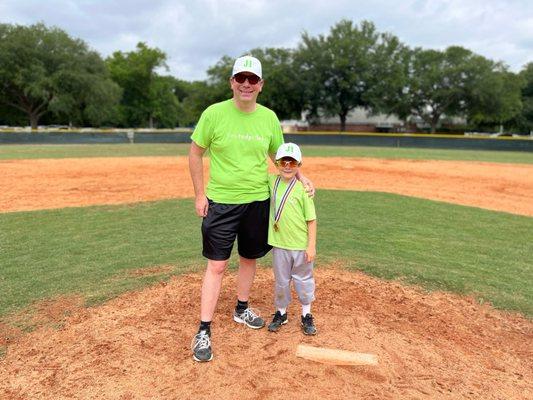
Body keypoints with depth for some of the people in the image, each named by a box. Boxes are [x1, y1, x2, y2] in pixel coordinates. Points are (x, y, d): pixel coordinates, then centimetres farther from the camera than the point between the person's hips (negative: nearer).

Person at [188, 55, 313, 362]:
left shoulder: (269, 117, 2)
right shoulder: (214, 113, -7)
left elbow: (279, 155, 14)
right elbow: (195, 154, -1)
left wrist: (300, 177, 0)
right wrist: (200, 195, -4)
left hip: (258, 200, 4)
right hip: (221, 201, -3)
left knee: (250, 258, 16)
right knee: (217, 265, -2)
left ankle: (242, 309, 39)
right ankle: (204, 331, 10)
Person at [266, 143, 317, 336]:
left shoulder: (302, 188, -12)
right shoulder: (272, 182, 0)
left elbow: (311, 220, -9)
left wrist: (312, 245, -11)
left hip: (301, 245, -3)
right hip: (279, 244, 3)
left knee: (303, 280, 14)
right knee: (281, 281, 16)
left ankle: (306, 315, 32)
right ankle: (281, 312, 36)